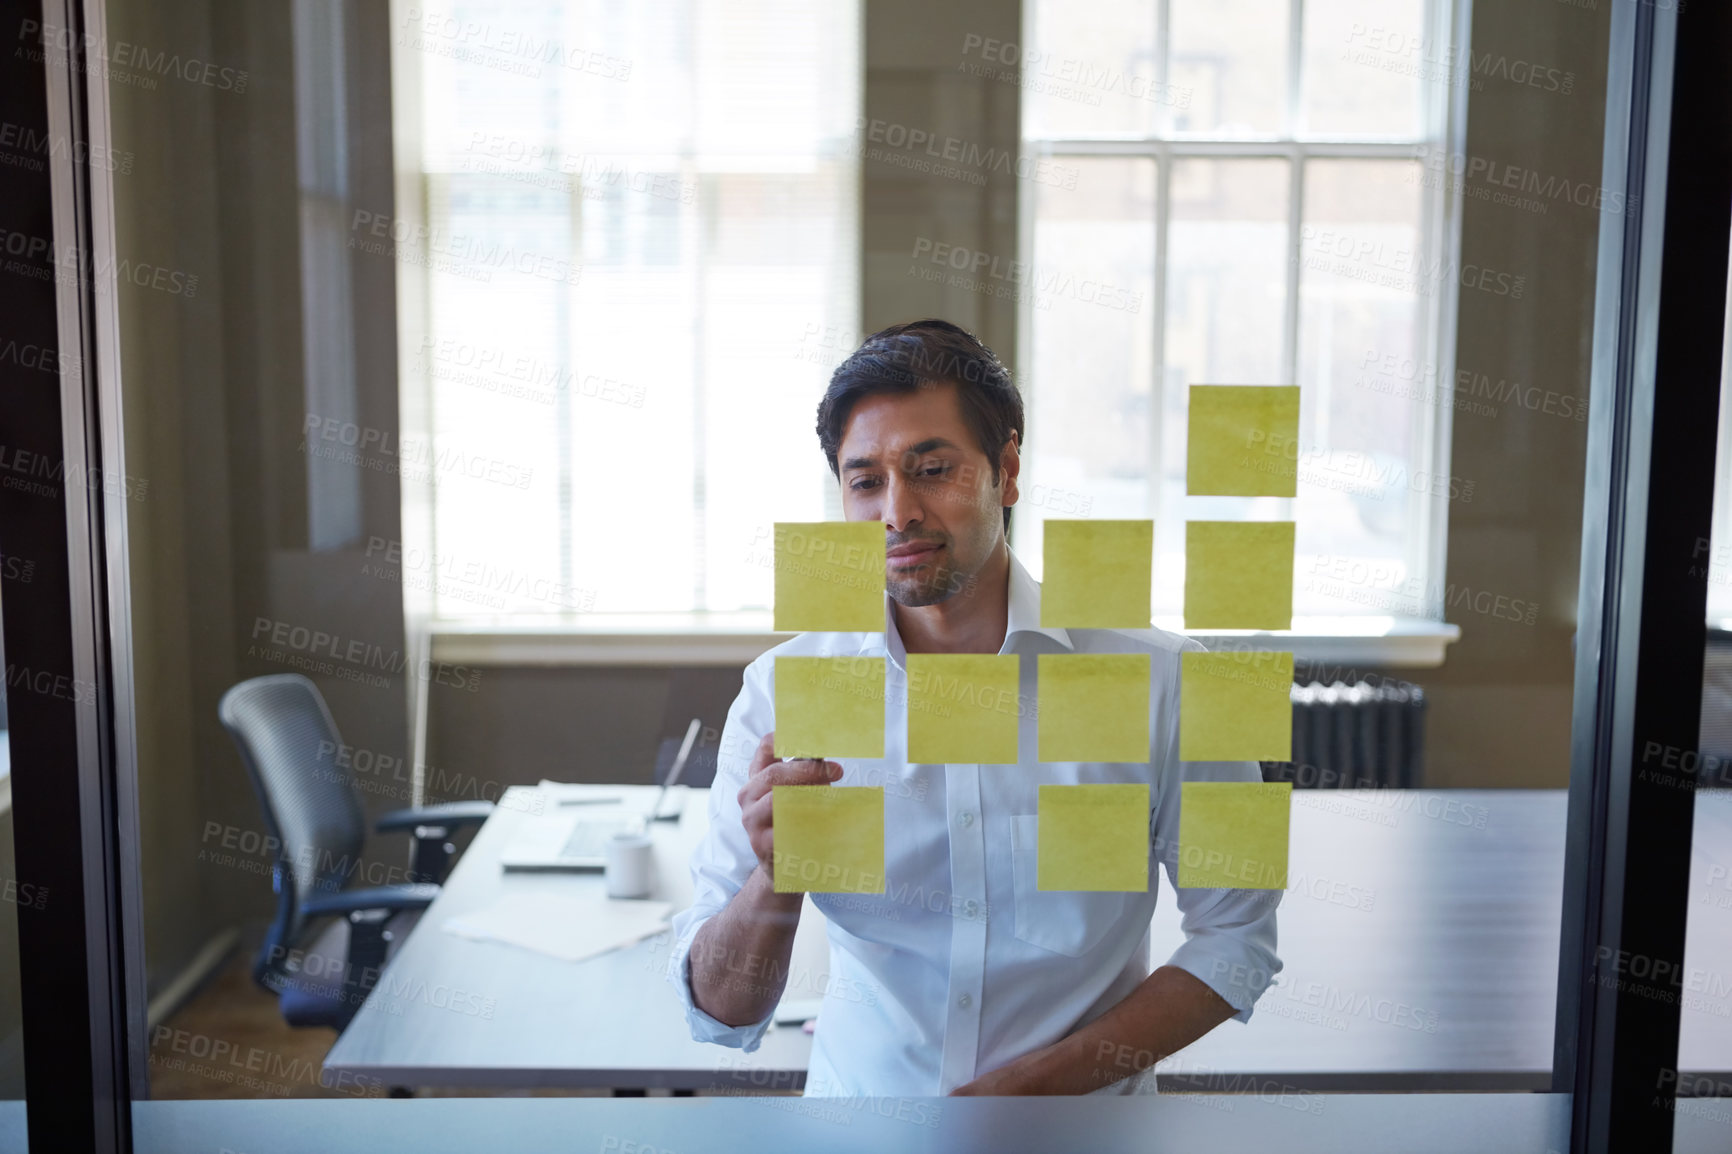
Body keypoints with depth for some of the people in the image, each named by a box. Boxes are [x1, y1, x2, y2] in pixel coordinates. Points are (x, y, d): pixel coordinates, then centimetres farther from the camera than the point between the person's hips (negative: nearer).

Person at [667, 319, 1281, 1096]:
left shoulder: (1157, 679, -9)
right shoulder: (782, 693, -6)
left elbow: (1237, 938, -1)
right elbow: (722, 1016, -5)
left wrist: (1037, 1082, -10)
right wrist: (776, 879, -25)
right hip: (859, 1094, 1)